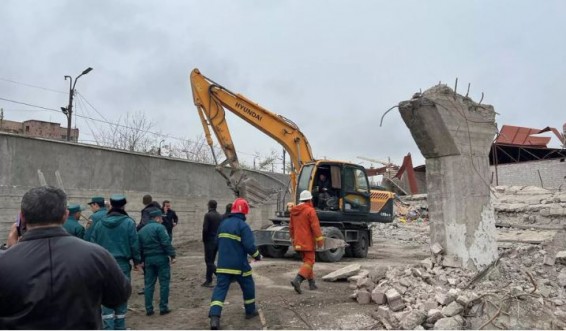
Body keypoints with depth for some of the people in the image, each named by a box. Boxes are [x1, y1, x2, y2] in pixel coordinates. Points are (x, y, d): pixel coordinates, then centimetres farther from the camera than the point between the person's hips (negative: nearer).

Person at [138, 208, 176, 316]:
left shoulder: (141, 230, 13)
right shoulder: (159, 227, -9)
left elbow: (139, 247, 15)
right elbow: (166, 243, -17)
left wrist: (141, 260, 19)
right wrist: (172, 255, -13)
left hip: (148, 259, 6)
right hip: (161, 258, -6)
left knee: (149, 284, 11)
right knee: (164, 283, 3)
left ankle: (149, 309, 13)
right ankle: (163, 308, 6)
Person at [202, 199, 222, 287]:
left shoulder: (208, 215, -13)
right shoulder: (219, 216, 6)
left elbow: (205, 229, -18)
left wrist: (204, 239, -4)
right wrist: (218, 237, 11)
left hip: (209, 240, -7)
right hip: (217, 240, 7)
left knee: (209, 261, 1)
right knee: (210, 261, 15)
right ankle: (208, 281, 19)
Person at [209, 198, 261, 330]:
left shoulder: (223, 224, 9)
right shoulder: (243, 226, -13)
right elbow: (250, 246, -18)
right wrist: (258, 256, 0)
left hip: (223, 264, 5)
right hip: (239, 265, -5)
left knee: (220, 289, 1)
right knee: (248, 287, 17)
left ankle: (214, 317, -13)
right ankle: (250, 311, 30)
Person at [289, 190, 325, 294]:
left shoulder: (294, 211, 10)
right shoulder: (310, 210, -13)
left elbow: (291, 227, 16)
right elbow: (315, 226, -17)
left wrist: (293, 239, 25)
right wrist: (320, 240, -13)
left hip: (298, 242, 7)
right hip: (307, 242, -7)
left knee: (306, 261, 18)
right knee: (309, 262, -3)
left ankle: (311, 283, 23)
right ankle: (297, 280, -21)